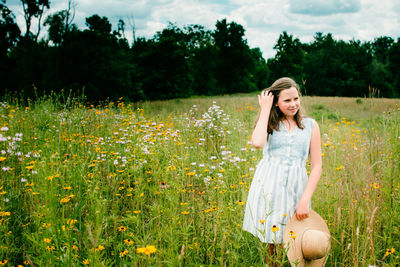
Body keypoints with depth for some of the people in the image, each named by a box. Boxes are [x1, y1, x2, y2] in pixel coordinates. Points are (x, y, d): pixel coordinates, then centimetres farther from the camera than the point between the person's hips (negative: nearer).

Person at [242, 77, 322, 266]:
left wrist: (306, 199, -6)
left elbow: (317, 166, 7)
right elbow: (257, 142, -15)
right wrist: (265, 109, -3)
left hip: (295, 190, 0)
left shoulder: (310, 125, 11)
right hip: (268, 188, 0)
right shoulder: (270, 123, 10)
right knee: (270, 243, 1)